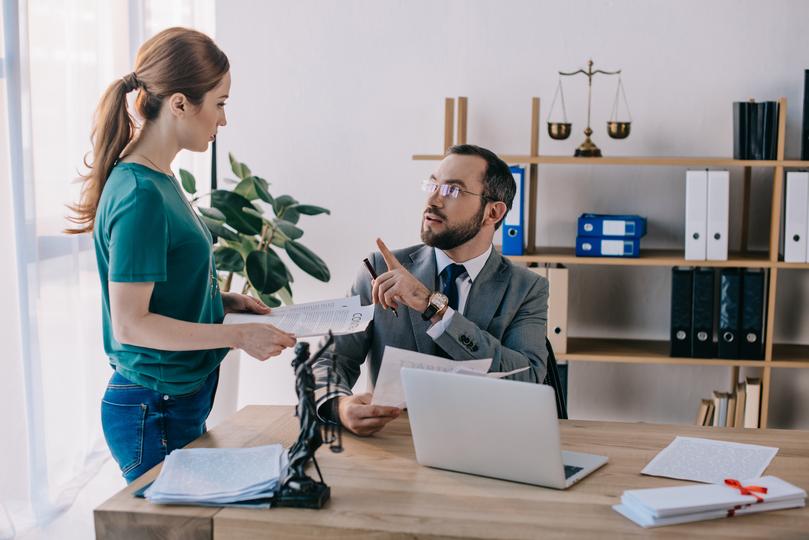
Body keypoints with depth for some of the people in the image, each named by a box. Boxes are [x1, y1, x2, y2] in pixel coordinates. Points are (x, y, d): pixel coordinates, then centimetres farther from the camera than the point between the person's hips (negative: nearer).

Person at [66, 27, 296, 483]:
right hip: (154, 412, -9)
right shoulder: (140, 195, -22)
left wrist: (224, 301, 5)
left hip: (182, 399, 9)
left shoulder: (159, 180, 6)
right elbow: (130, 323, -23)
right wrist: (238, 335, -21)